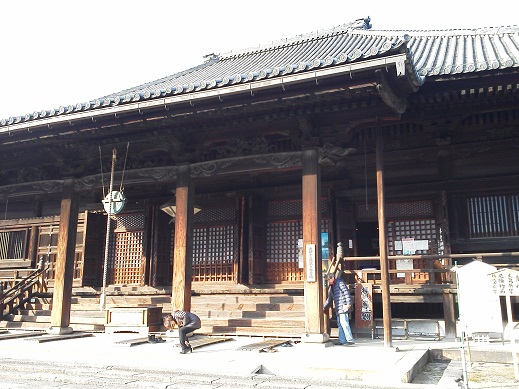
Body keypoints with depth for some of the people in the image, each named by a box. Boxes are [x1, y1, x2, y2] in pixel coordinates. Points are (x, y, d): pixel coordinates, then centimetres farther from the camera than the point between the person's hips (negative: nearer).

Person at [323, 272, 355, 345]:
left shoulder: (340, 282, -5)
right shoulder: (331, 288, 21)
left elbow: (346, 292, -13)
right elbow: (329, 299, 30)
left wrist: (348, 304, -19)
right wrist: (324, 307, 29)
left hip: (343, 307, -9)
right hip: (338, 309, 9)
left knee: (344, 323, -12)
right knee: (340, 325, 8)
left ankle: (350, 340, -10)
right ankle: (342, 341, 11)